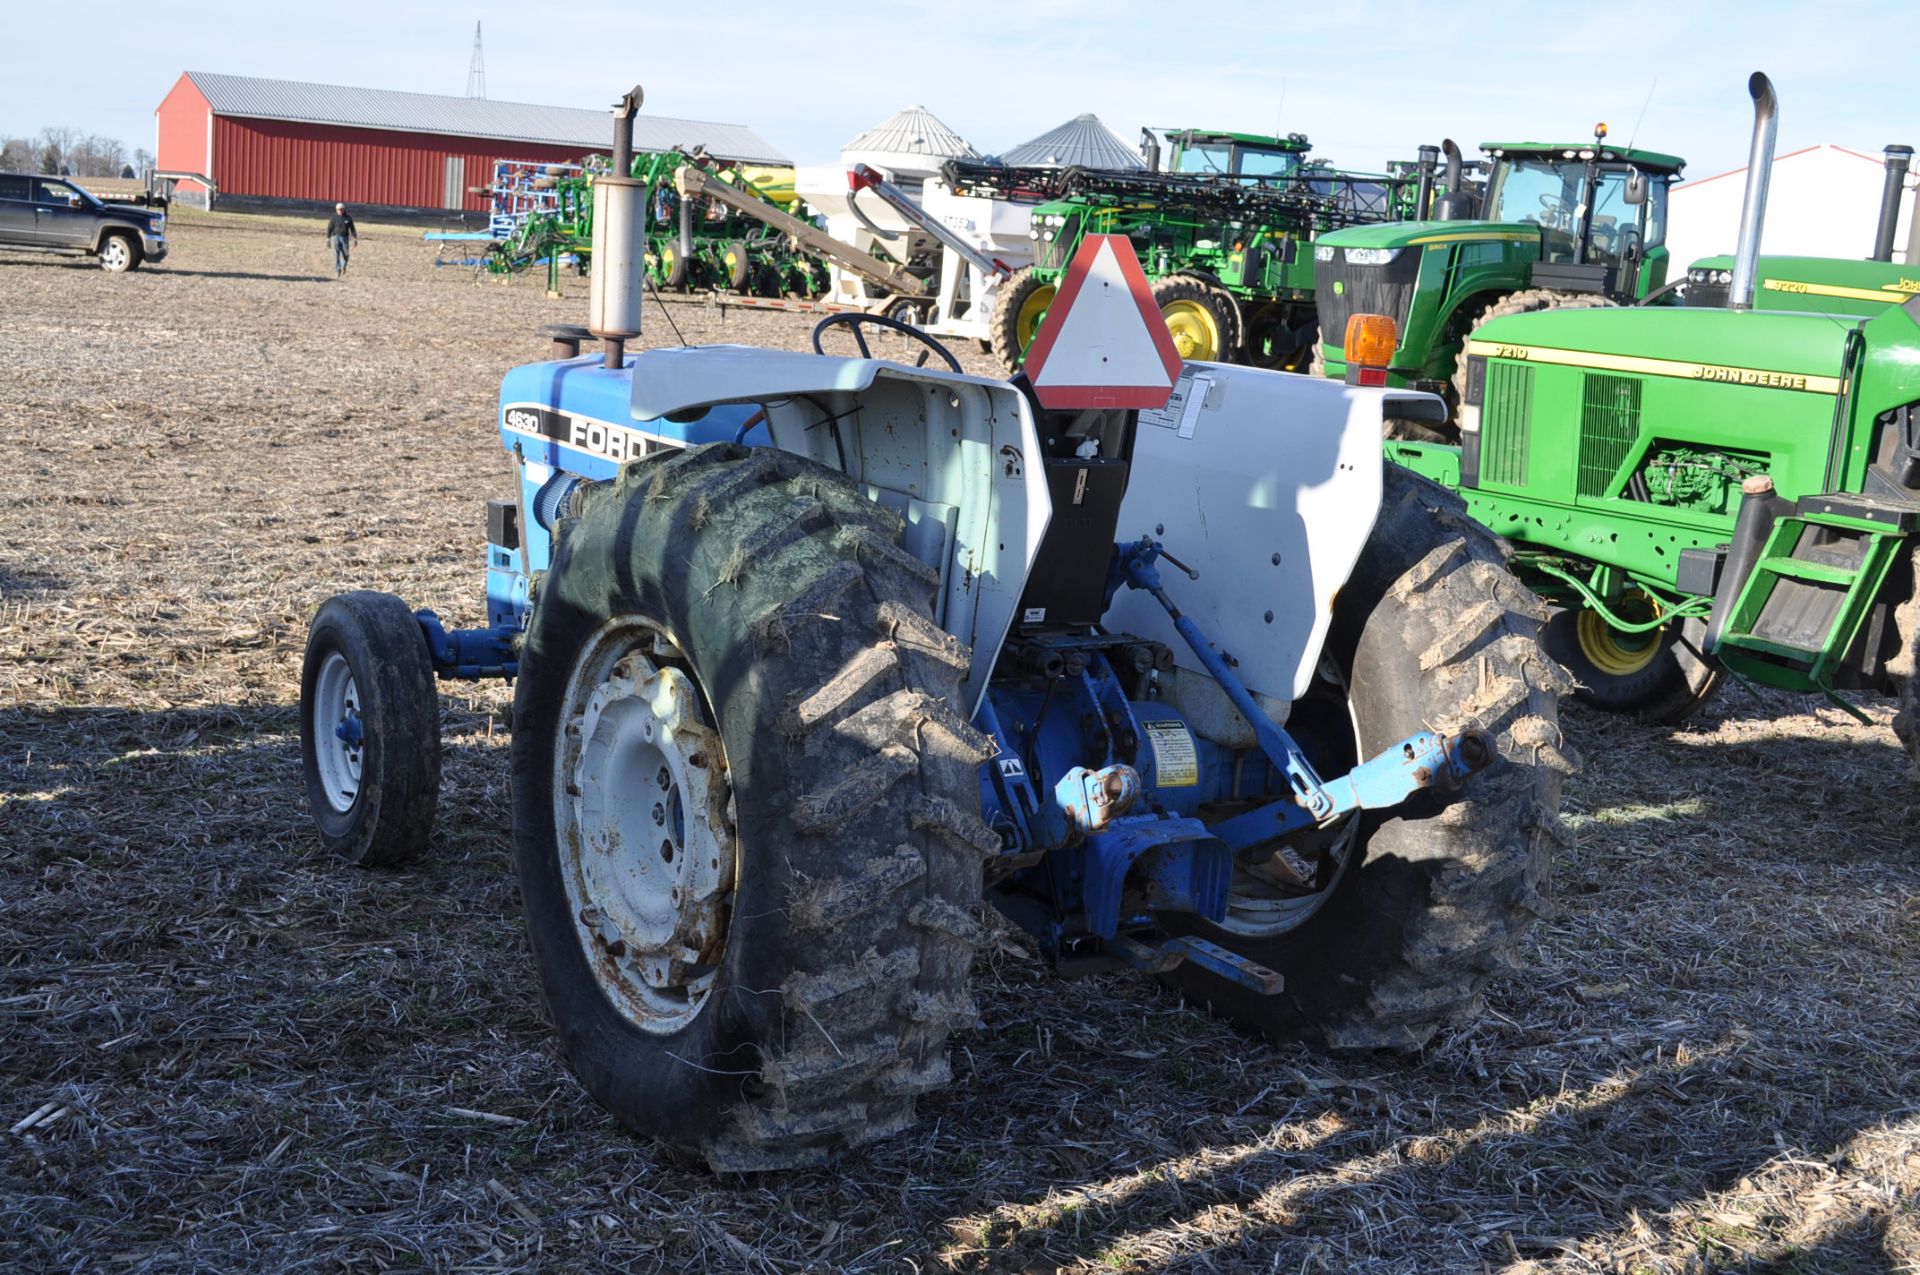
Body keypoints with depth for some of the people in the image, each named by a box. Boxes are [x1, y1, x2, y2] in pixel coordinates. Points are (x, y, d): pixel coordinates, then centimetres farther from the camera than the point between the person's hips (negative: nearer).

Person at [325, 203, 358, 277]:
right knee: (336, 254, -8)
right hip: (336, 237, -1)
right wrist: (328, 238, -3)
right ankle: (337, 271, -7)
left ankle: (343, 266, 26)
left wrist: (355, 238, 1)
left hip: (345, 238, 1)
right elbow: (329, 228, 1)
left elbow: (352, 228, 7)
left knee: (345, 254, -2)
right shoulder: (333, 218, 0)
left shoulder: (348, 217, 3)